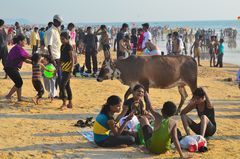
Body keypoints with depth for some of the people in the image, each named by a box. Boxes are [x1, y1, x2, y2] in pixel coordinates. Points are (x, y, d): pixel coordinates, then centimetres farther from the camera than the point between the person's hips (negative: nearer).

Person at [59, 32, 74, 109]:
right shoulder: (62, 46, 12)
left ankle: (64, 103, -9)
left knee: (62, 85, -13)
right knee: (67, 85, 12)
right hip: (63, 68, 9)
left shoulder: (69, 47, -12)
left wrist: (71, 69, -20)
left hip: (68, 68, -9)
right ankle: (70, 103, 19)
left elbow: (72, 58, -15)